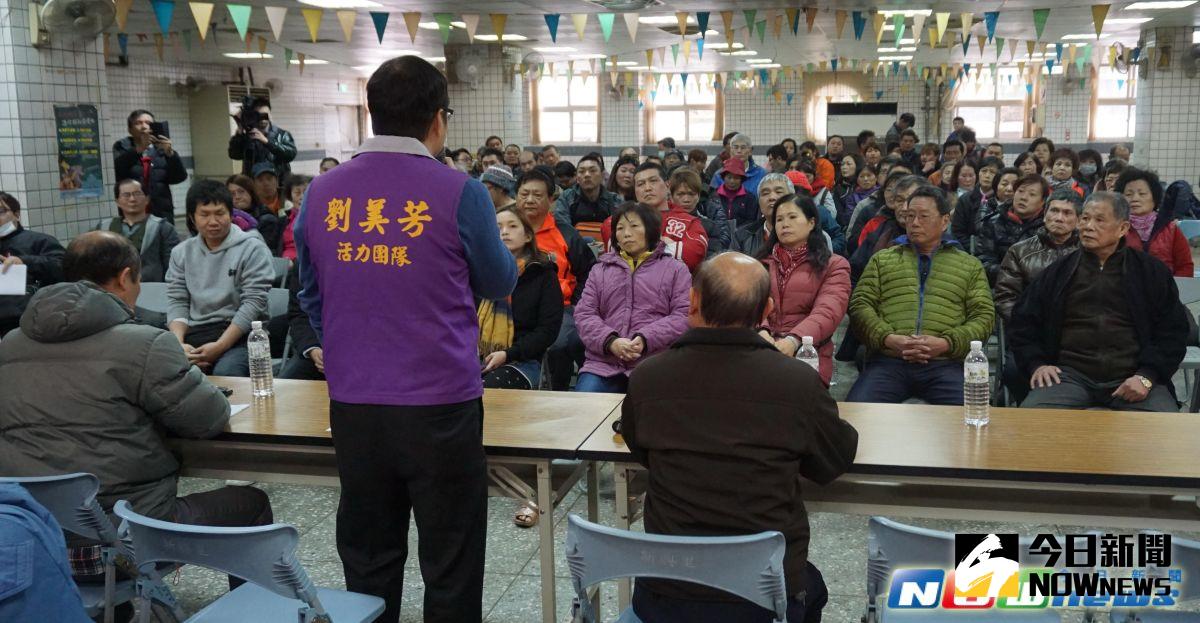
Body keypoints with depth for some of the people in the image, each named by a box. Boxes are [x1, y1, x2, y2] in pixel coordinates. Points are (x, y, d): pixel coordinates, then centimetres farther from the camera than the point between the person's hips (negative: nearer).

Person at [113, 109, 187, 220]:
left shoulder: (162, 148, 12)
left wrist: (170, 153, -15)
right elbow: (119, 168, -11)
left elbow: (180, 177, 1)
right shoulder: (122, 146, 9)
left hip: (162, 212, 1)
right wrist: (139, 149, -26)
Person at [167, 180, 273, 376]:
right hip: (194, 333, 4)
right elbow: (176, 301, 10)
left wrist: (220, 346, -18)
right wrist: (178, 344, -10)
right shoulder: (181, 253, 14)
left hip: (239, 334, -4)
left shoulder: (252, 249, -1)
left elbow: (253, 303, -9)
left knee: (225, 373, -35)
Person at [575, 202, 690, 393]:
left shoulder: (675, 269, 14)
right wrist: (610, 341, -8)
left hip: (654, 366, -2)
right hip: (603, 364, 2)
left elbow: (683, 315, 1)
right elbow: (584, 314, 11)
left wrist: (645, 340, -14)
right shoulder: (601, 269, 22)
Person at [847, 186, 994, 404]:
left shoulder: (970, 265, 20)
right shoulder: (882, 259, 21)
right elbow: (860, 305, 10)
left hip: (944, 364, 0)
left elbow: (983, 316, 10)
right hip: (887, 361, 0)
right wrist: (888, 338, -9)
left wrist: (947, 343, -8)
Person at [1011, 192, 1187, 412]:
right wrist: (1036, 364, 0)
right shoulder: (1057, 273, 14)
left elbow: (1173, 330, 7)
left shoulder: (1151, 272, 12)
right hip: (1071, 374, 0)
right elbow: (1023, 323, 16)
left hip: (1130, 377, 0)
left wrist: (1147, 377, -7)